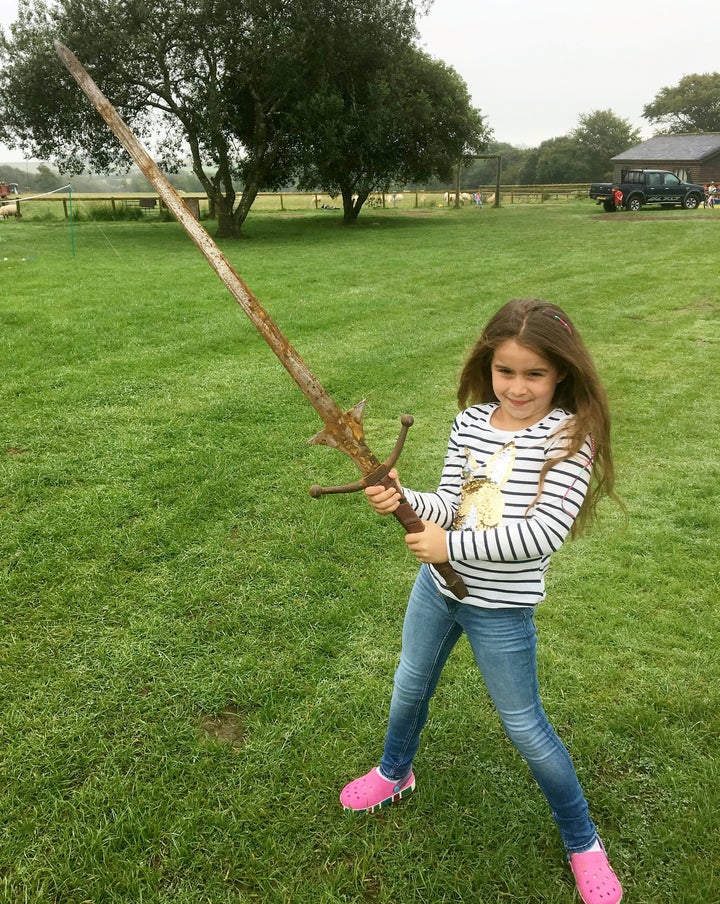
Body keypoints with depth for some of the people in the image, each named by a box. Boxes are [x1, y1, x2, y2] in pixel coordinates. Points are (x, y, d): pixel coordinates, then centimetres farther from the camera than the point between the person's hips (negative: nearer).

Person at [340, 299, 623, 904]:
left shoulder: (570, 435, -19)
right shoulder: (470, 421, -4)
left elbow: (547, 531, -27)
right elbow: (451, 504, -5)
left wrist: (452, 545, -24)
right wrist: (403, 499, -26)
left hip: (501, 608, -5)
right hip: (436, 585, 5)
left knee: (525, 727, 9)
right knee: (411, 688, 24)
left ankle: (583, 842, 35)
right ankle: (395, 773, 55)